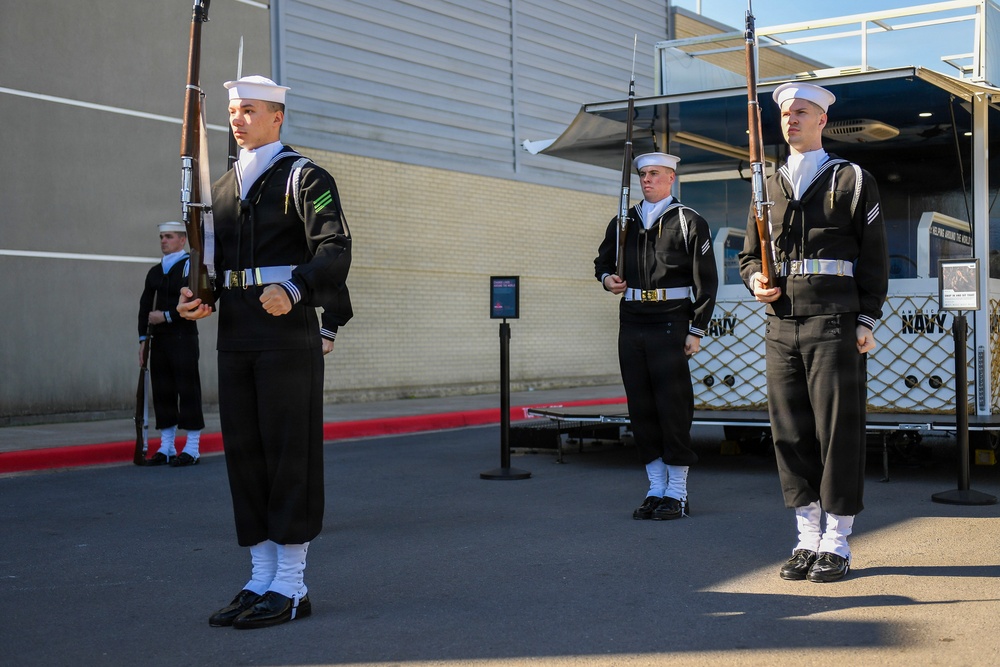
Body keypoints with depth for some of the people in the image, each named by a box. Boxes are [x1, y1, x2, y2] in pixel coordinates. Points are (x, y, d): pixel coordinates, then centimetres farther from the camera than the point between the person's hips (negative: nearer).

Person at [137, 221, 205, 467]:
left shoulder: (191, 266, -4)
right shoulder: (155, 272, 14)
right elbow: (145, 306, 13)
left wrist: (167, 315, -15)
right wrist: (144, 338, 5)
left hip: (183, 338, -6)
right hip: (160, 340, 6)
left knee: (188, 390, -4)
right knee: (162, 391, 6)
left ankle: (192, 449, 0)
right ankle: (167, 448, 12)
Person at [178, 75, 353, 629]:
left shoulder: (305, 178, -3)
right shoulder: (223, 187, 18)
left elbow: (335, 251, -14)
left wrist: (294, 292, -30)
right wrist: (198, 299, 0)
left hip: (289, 332, -7)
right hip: (236, 338, 7)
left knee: (290, 452, -4)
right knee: (244, 452, 7)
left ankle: (291, 587, 2)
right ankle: (262, 579, 15)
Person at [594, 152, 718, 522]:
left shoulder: (689, 222, 0)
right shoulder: (624, 222, 13)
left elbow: (706, 280, -1)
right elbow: (603, 261, 26)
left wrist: (696, 330, -7)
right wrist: (607, 278, 2)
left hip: (671, 325, -5)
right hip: (632, 323, 5)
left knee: (674, 407, -4)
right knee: (641, 407, 6)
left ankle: (677, 493, 4)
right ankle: (656, 490, 15)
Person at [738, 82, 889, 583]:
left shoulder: (852, 180, 5)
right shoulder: (768, 186, 16)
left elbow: (874, 257, 2)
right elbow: (750, 253, 21)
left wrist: (866, 321, -5)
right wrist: (755, 280, -1)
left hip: (835, 324, -4)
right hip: (781, 326, 4)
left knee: (838, 431, -3)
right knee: (791, 432, 4)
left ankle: (836, 544, 5)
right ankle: (807, 539, 13)